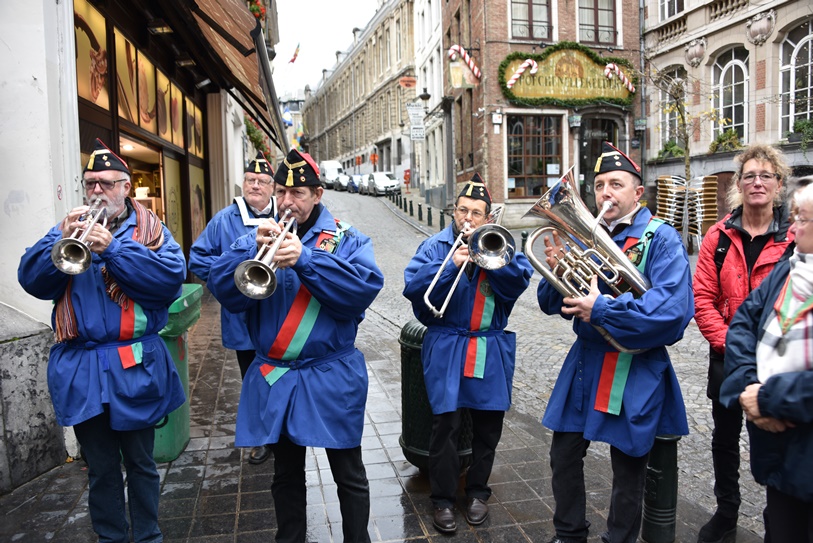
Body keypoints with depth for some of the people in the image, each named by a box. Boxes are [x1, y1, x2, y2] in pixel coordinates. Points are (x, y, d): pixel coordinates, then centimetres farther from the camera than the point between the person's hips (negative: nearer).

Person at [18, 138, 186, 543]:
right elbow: (31, 279, -2)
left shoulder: (149, 229, 1)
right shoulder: (70, 228, 10)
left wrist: (112, 247, -22)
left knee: (140, 463, 12)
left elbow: (172, 275, -17)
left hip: (134, 367, -2)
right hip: (81, 369, 3)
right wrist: (61, 240, -17)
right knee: (100, 469, 15)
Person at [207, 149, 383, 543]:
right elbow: (223, 289, -7)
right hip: (273, 377, 3)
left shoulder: (347, 240, -1)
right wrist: (253, 249, -23)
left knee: (349, 475, 10)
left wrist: (304, 259, -27)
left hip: (331, 377, -2)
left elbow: (366, 286, -20)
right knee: (286, 474, 19)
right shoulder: (258, 236, 6)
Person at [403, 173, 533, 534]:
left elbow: (520, 280, -10)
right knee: (445, 425, -3)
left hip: (492, 350, 3)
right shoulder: (436, 245, 0)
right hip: (446, 349, -2)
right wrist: (451, 266, -25)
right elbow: (413, 285, -14)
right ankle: (443, 499, 14)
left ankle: (477, 491, 30)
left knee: (488, 424, 11)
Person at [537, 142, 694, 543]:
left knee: (628, 469, 11)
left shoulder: (661, 239, -10)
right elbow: (554, 304, 5)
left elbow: (673, 310, -24)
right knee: (564, 458, 14)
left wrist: (601, 309, -26)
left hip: (634, 370, -5)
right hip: (585, 361, 5)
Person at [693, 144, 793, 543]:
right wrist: (727, 342, -12)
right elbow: (702, 297, -3)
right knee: (725, 436, 16)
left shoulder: (797, 236, -5)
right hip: (726, 357, 3)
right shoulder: (720, 237, 0)